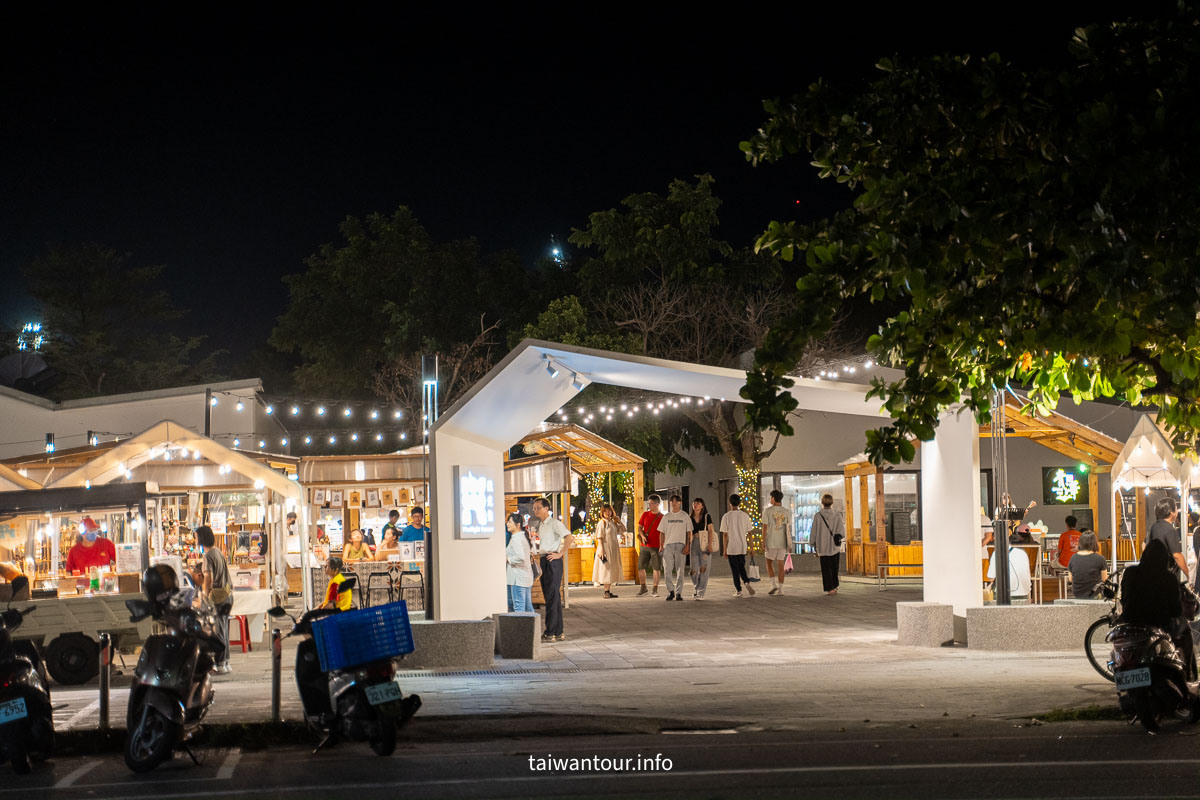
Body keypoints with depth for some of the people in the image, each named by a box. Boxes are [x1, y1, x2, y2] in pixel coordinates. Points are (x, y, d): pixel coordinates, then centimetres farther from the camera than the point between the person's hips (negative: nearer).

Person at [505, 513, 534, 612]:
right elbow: (532, 551, 28)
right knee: (528, 606, 13)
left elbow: (520, 557, -25)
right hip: (527, 576, 10)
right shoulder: (525, 536, 16)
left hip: (518, 578, -10)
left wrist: (508, 559, -11)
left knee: (518, 607, -9)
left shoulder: (516, 538, -14)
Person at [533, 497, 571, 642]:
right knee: (552, 597, 11)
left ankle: (550, 633, -7)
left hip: (553, 561, -9)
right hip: (544, 561, 9)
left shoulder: (554, 523, -9)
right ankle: (558, 632, 16)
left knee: (552, 597, -8)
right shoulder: (541, 525, 18)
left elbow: (568, 537, -21)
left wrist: (560, 554, -20)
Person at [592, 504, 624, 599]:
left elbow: (623, 530, 20)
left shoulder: (613, 522, 11)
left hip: (613, 550, 8)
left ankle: (609, 592, 15)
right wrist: (601, 550, -22)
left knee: (611, 570, 10)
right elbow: (599, 538, -14)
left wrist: (618, 520, 7)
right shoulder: (602, 523, -10)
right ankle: (606, 592, -5)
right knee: (606, 570, -7)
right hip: (606, 549, -8)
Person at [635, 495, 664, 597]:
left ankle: (655, 590, 7)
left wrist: (662, 546, -8)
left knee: (656, 568, -1)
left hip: (656, 546, -3)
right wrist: (642, 536, -7)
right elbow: (639, 527, 12)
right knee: (640, 567, 2)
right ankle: (643, 587, 18)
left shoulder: (662, 517, 0)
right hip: (644, 546, 3)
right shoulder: (645, 514, 9)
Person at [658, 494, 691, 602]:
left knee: (680, 570, -1)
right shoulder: (666, 517, 14)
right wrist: (661, 546, 2)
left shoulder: (684, 516, 8)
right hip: (668, 545, 2)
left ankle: (678, 593, 4)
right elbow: (662, 532, 14)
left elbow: (689, 532, 5)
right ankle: (670, 591, 5)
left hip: (680, 545, -2)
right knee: (667, 570, -6)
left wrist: (687, 546, -6)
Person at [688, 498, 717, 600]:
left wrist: (710, 544, -12)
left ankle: (701, 593, -3)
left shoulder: (706, 517, 5)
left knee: (704, 568, -6)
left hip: (705, 544, -3)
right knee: (694, 569, -2)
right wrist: (687, 545, 5)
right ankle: (695, 590, 20)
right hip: (694, 544, 3)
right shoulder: (690, 518, 13)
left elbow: (710, 531, -1)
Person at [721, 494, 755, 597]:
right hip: (742, 547, 3)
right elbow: (749, 532, 3)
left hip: (731, 548, -3)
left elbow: (725, 535, -8)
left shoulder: (726, 517, -8)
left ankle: (738, 590, 4)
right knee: (742, 567, 16)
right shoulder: (745, 515, 1)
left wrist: (725, 550, -2)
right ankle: (747, 582, -8)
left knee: (735, 569, 5)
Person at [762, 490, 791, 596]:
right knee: (780, 565, 5)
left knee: (769, 563, 13)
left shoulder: (768, 511, -8)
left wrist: (763, 541, -7)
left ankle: (774, 584, -3)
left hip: (771, 542, -3)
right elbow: (788, 526, 6)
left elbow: (765, 527, -10)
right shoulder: (786, 511, 2)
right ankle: (780, 589, 0)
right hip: (783, 542, 3)